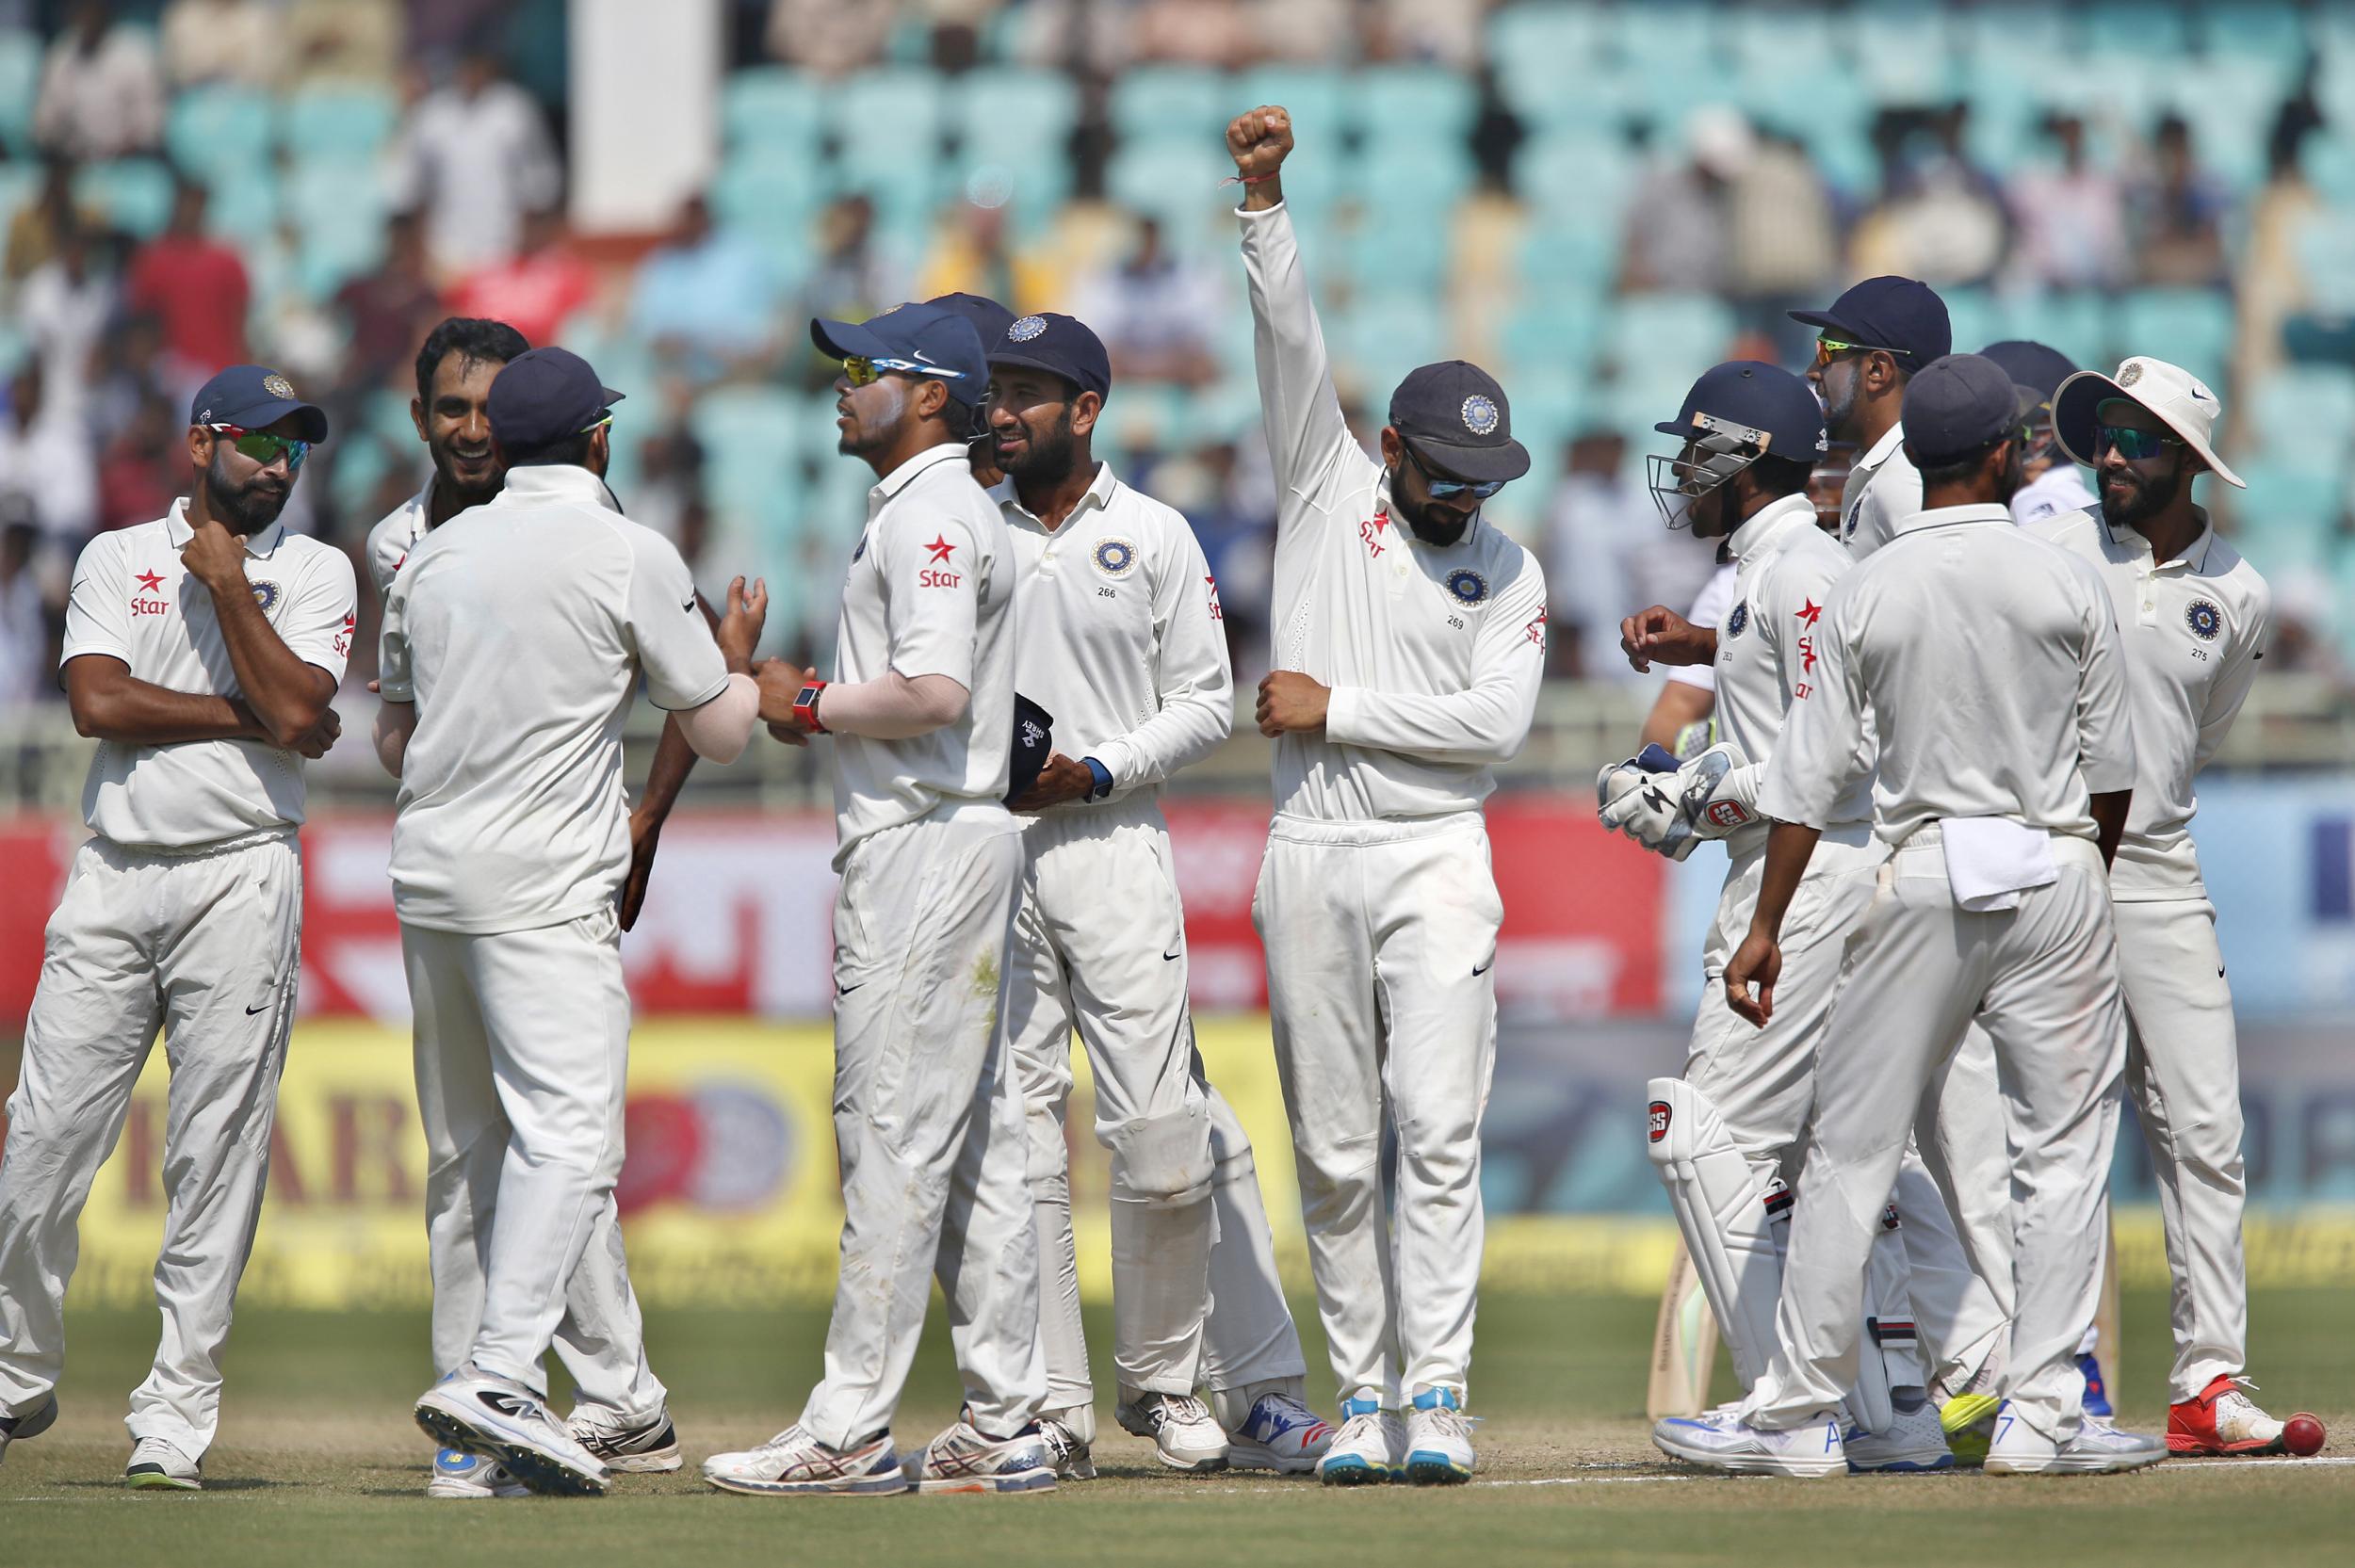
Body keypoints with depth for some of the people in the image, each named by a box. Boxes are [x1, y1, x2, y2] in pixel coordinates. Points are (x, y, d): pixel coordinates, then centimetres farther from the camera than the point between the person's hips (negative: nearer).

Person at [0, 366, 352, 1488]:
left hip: (241, 878, -1)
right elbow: (98, 703, -5)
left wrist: (226, 584, -6)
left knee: (216, 1155, -4)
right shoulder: (116, 559, 11)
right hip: (113, 876, 1)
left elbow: (296, 707, -8)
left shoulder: (313, 573, 9)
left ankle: (177, 1415, 0)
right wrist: (251, 720, -7)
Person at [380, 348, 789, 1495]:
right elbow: (720, 732, 3)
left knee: (469, 1147, 14)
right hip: (544, 884, -6)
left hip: (428, 874, 6)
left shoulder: (431, 559, 12)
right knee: (568, 1133, -14)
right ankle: (500, 1381, -30)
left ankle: (468, 1380, 16)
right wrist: (740, 656, 23)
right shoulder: (630, 556, -4)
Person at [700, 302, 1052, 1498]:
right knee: (971, 1141, 9)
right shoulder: (944, 509, 21)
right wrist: (816, 703, 11)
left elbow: (932, 691, -24)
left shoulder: (929, 513, -12)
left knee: (895, 1135, -11)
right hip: (949, 841, 11)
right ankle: (1003, 1430, 10)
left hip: (922, 844, -11)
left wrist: (814, 708, -11)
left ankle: (850, 1431, -12)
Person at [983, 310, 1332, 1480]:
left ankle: (1164, 1377, 7)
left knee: (1158, 1129, -8)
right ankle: (1051, 1408, 1)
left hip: (1112, 846, -2)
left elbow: (1205, 703, 4)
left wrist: (1096, 770, -10)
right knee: (1016, 1129, -1)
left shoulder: (1154, 538, 6)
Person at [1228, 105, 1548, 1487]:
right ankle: (1363, 1395, 8)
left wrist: (1339, 709, -8)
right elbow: (1292, 337, -2)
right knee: (1335, 1152, 3)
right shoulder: (1329, 484, 9)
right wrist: (1265, 197, -13)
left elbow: (1498, 722, -6)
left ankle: (1436, 1396, -13)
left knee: (1440, 1133, -11)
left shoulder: (1511, 574, 7)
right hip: (1311, 858, 1)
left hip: (1436, 863, -1)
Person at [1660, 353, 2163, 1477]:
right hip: (2057, 872, 0)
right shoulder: (2066, 584, -2)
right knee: (2063, 1148, 5)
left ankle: (1799, 1414, 6)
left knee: (1852, 1151, 6)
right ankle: (2042, 1414, 1)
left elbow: (1811, 772, -3)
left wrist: (1767, 924, 1)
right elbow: (2110, 768, 3)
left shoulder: (1868, 593, -2)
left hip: (1925, 877, 0)